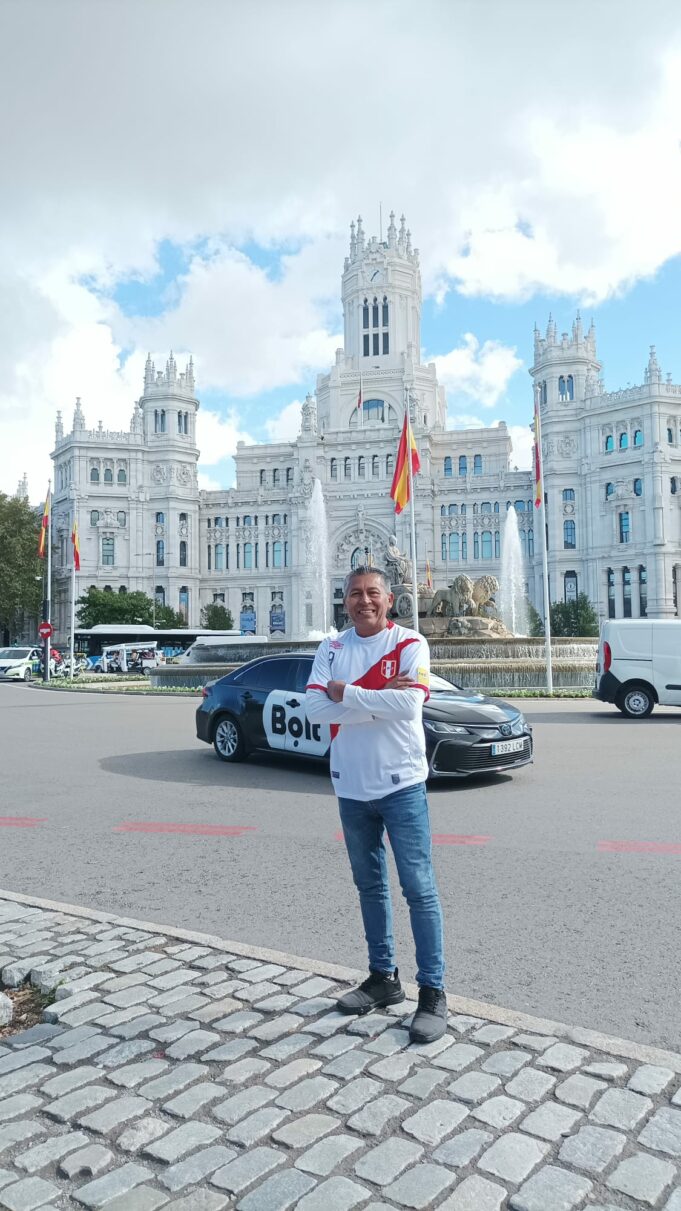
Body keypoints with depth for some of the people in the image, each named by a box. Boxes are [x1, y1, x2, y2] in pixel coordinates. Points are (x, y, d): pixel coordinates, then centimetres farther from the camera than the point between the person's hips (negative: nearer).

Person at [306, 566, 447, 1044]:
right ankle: (384, 978, 33)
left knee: (419, 888, 0)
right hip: (351, 787, 5)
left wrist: (345, 693, -16)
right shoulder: (331, 650, 4)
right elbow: (315, 708, -11)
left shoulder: (410, 644, -6)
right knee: (370, 886, 17)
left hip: (401, 784, -4)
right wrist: (380, 701, -18)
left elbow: (409, 703, -22)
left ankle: (433, 992, 12)